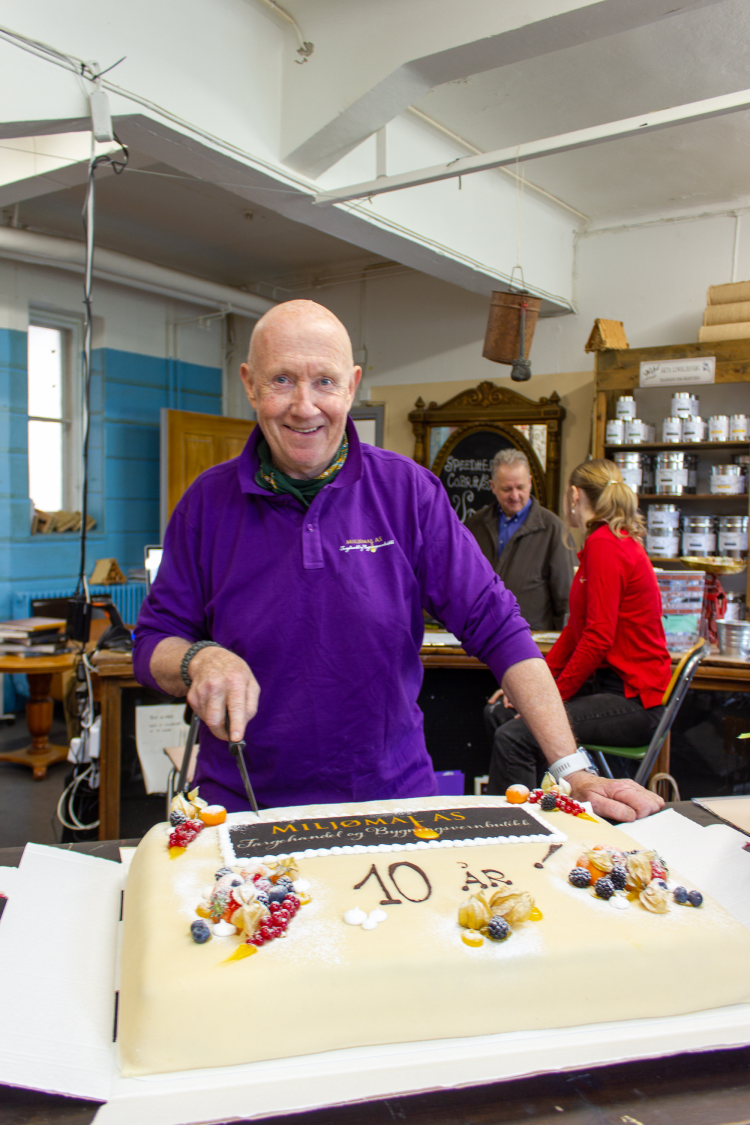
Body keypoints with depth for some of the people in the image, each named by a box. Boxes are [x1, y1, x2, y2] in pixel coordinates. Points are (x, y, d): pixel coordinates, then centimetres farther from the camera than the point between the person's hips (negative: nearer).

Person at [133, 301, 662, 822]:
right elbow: (153, 641, 5)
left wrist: (572, 768, -11)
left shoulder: (409, 490, -3)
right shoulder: (209, 500, 0)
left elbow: (496, 626, -5)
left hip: (393, 797, 0)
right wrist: (198, 659, -18)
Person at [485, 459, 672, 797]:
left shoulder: (605, 544, -16)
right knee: (498, 712, 6)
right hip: (608, 683, 10)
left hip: (632, 700, -10)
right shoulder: (611, 540, 16)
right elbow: (577, 629, 17)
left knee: (513, 737, -24)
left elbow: (598, 638, -21)